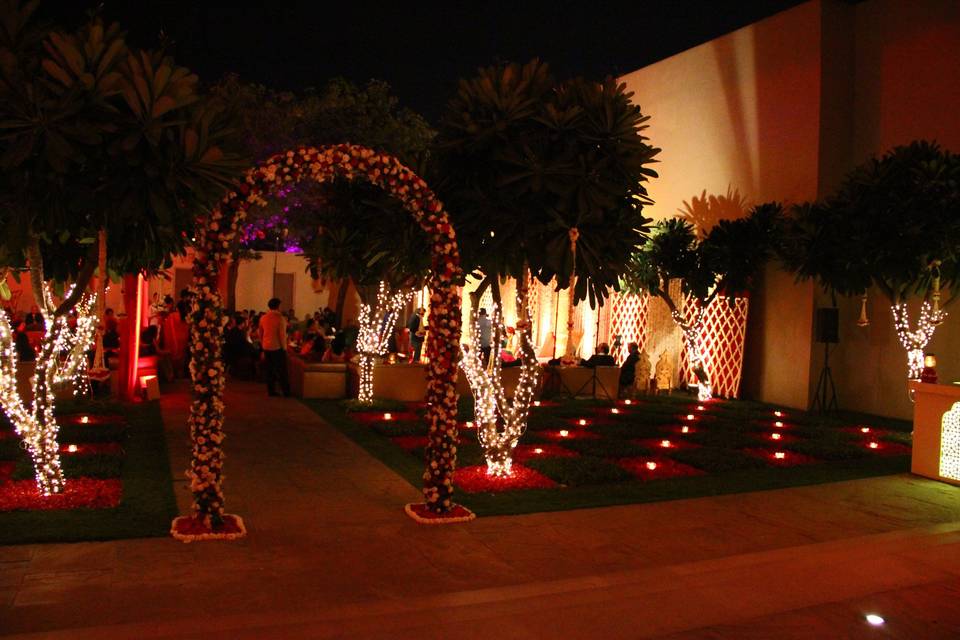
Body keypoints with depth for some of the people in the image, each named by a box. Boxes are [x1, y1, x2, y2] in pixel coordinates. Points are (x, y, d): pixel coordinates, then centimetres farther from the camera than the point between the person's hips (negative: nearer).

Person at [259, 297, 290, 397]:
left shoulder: (263, 318, 3)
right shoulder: (280, 318, -14)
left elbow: (260, 334, 10)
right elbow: (282, 335, -17)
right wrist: (284, 347, -7)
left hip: (266, 347, 5)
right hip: (278, 347, -5)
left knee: (270, 370, 12)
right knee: (282, 370, 2)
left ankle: (271, 391, 15)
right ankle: (286, 391, 5)